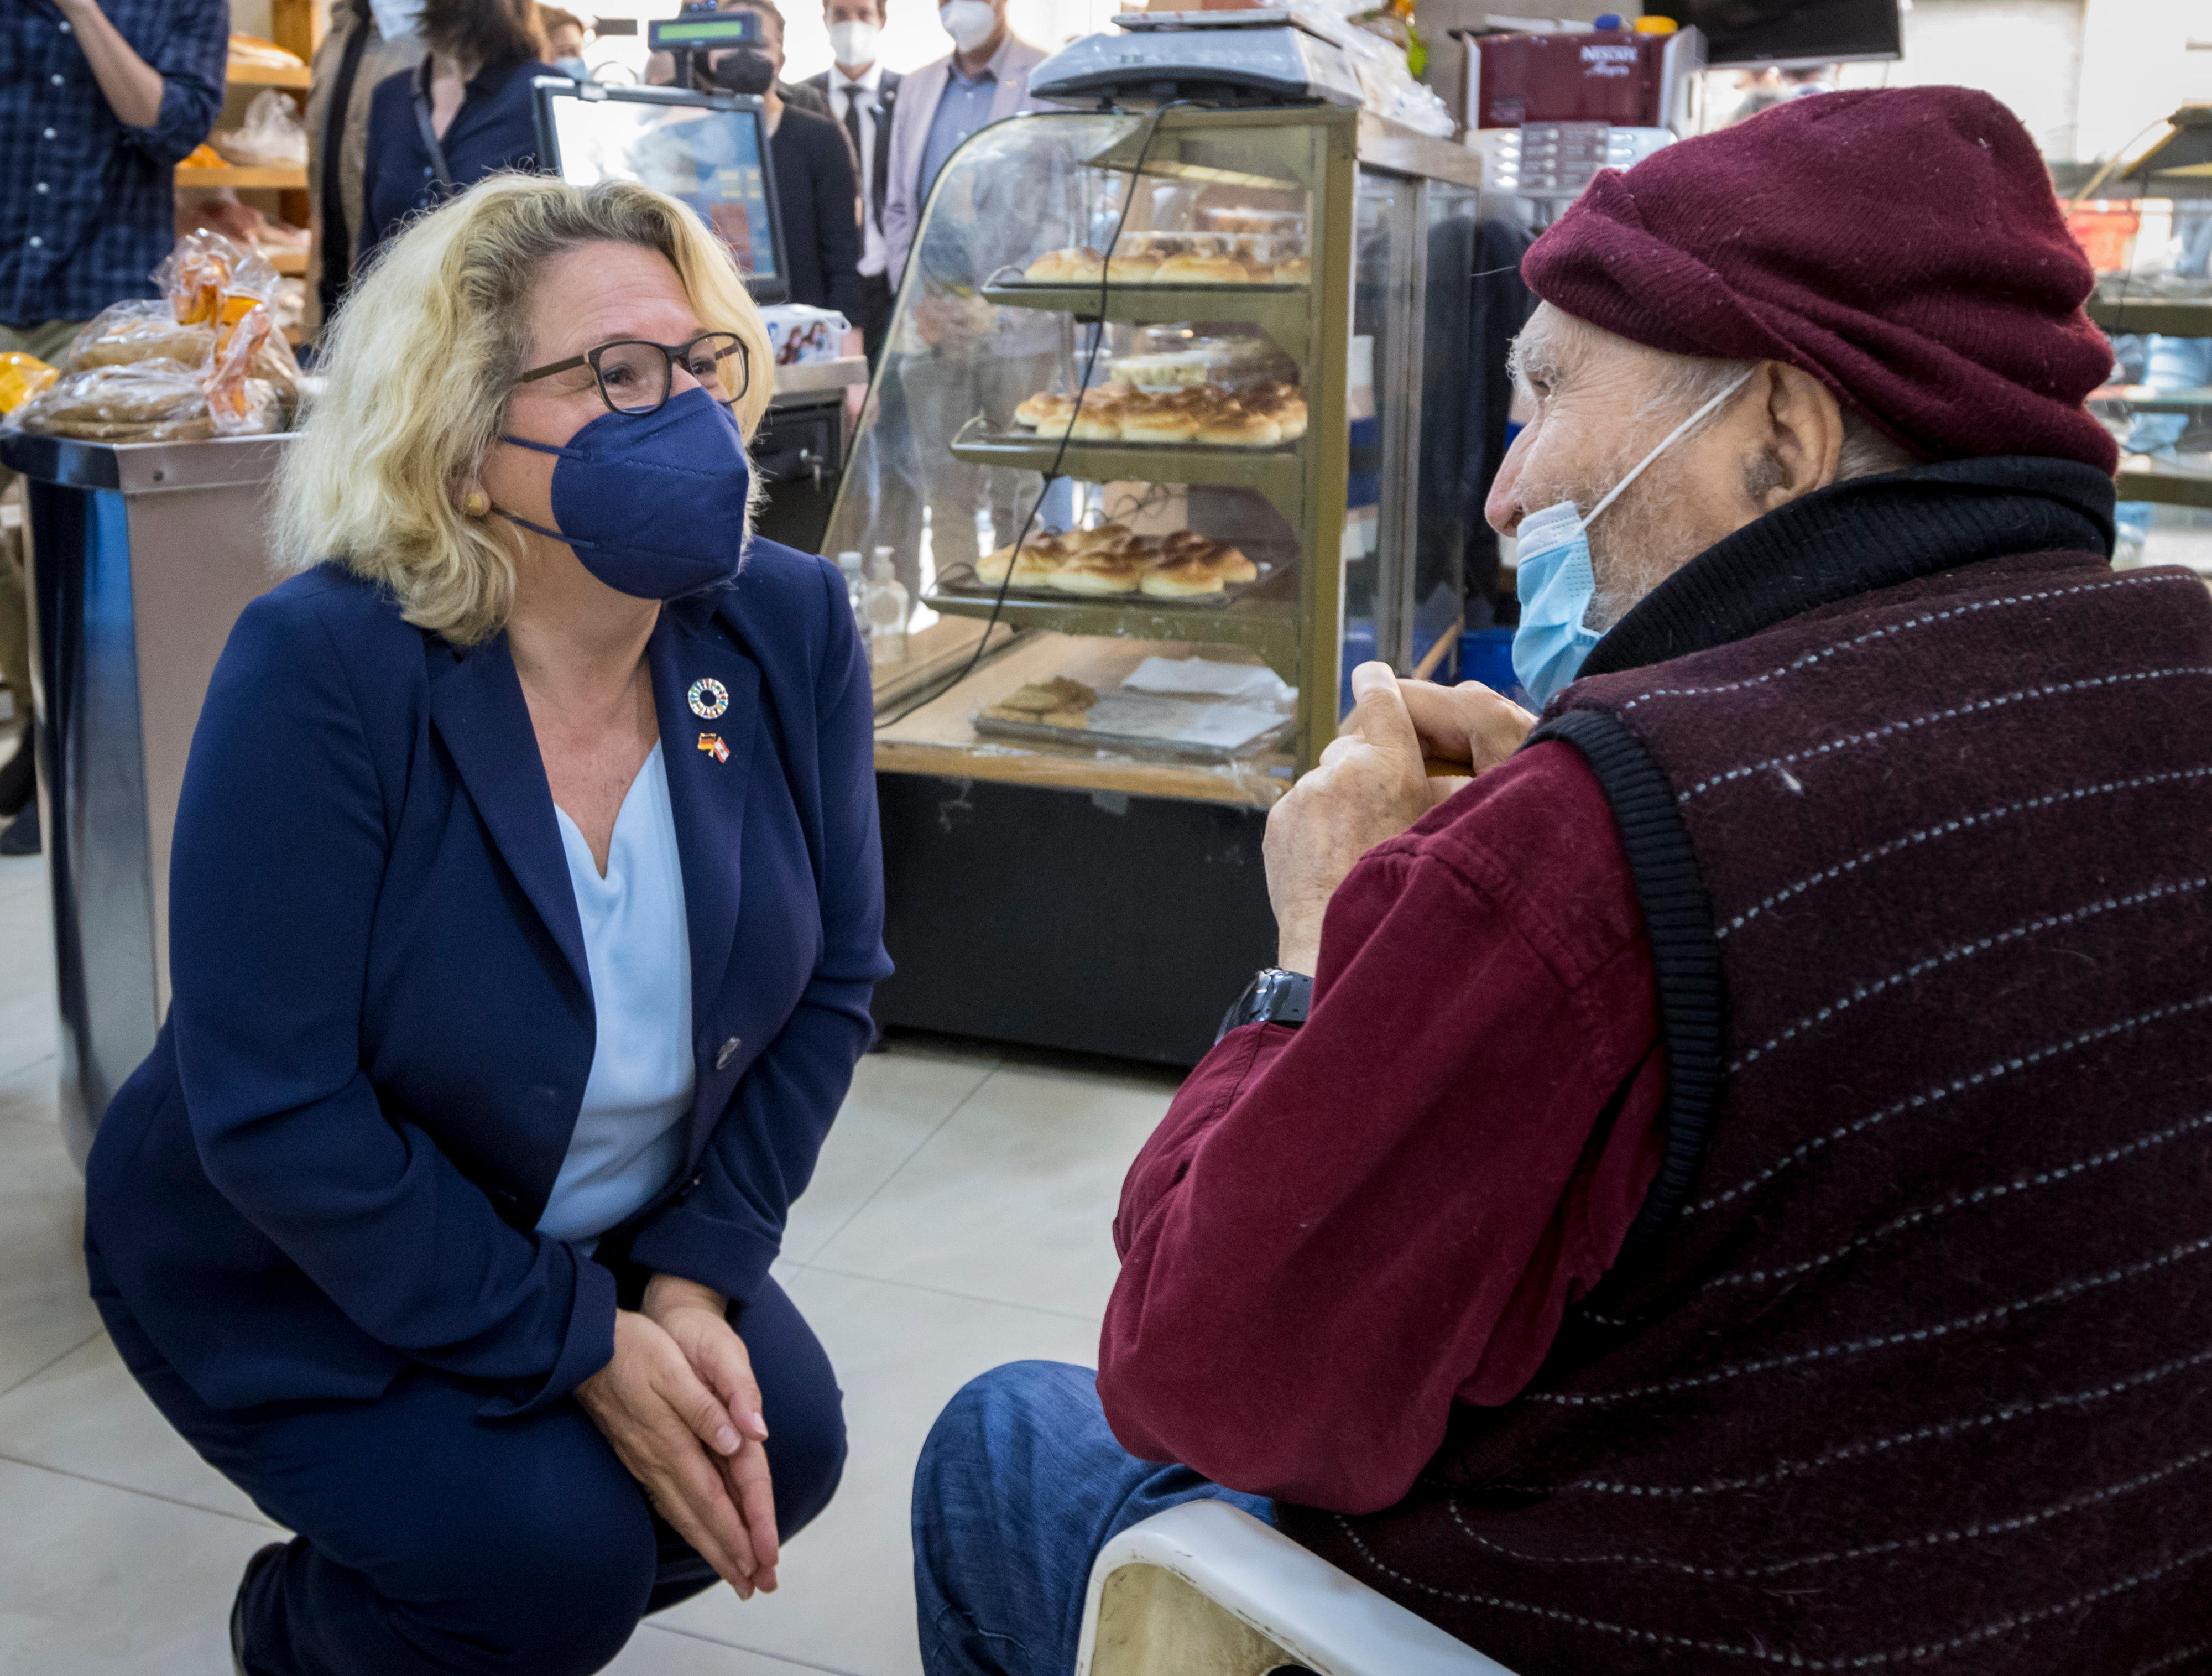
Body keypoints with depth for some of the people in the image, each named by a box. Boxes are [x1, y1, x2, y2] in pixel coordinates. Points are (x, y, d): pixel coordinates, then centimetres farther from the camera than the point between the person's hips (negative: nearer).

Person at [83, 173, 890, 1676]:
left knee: (783, 1449, -13)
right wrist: (578, 1345, -23)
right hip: (286, 1271, -4)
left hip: (608, 1239, 5)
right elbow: (272, 1109, -26)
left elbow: (831, 980, -5)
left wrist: (694, 1280, -13)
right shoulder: (323, 670, -27)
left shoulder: (789, 627, -13)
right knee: (555, 1555, -20)